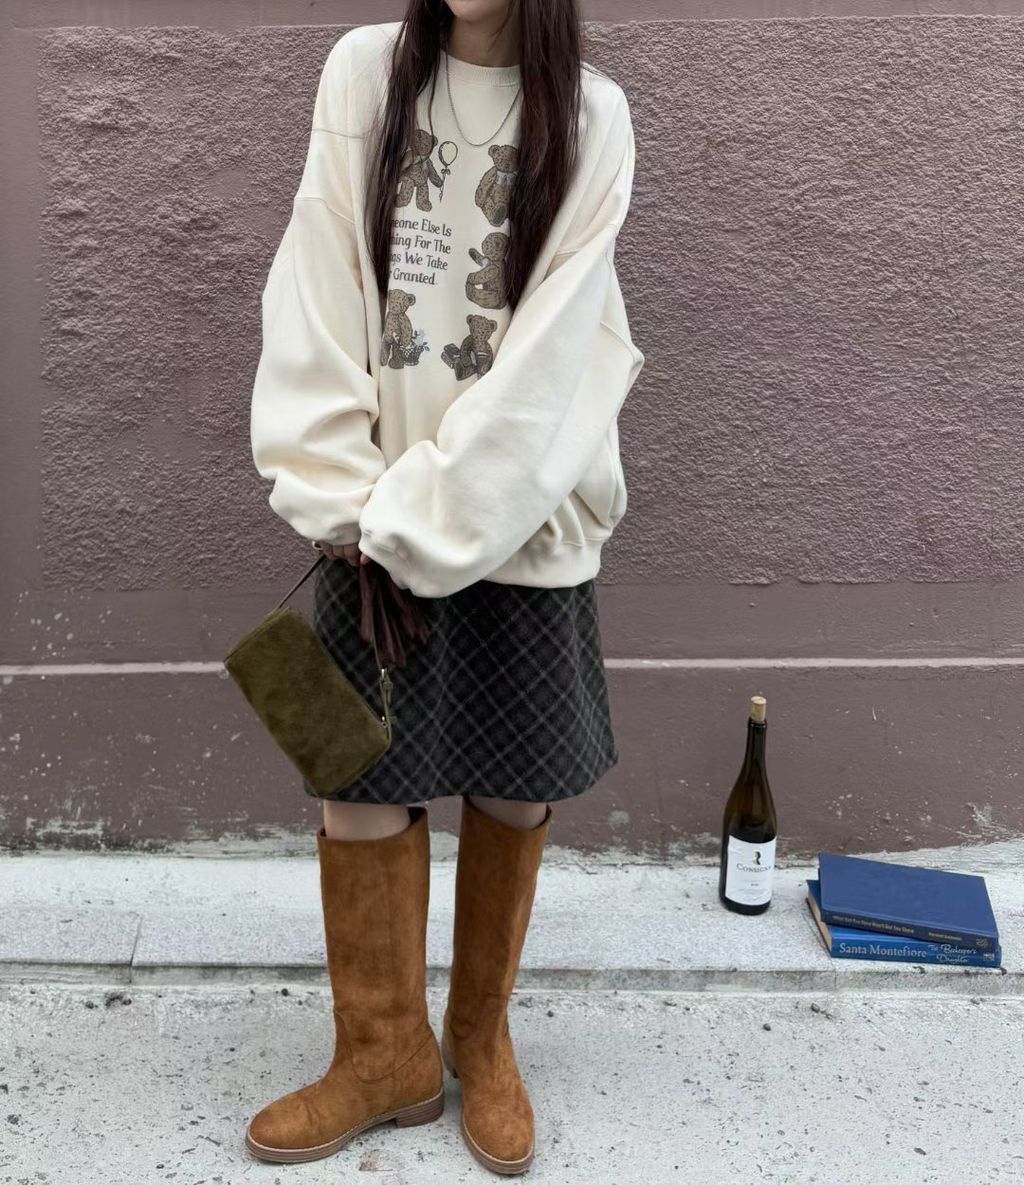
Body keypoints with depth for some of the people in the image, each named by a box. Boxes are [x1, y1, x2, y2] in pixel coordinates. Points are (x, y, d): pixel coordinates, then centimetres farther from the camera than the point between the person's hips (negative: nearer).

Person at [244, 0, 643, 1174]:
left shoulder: (588, 115, -2)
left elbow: (550, 350, -9)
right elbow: (317, 292, -2)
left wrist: (428, 518, -14)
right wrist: (345, 496, -9)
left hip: (523, 514, -1)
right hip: (375, 510, 1)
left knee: (516, 782, 8)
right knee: (359, 775, 4)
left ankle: (481, 1031, 30)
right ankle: (386, 1052, 24)